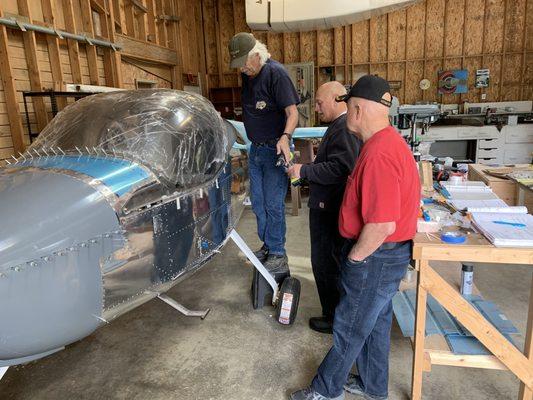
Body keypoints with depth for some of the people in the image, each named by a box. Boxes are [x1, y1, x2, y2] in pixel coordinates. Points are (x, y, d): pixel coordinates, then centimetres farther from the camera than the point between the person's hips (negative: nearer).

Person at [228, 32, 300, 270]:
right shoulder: (246, 75, 8)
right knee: (257, 202, 14)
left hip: (274, 150, -8)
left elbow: (292, 112, -23)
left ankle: (278, 254, 11)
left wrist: (285, 137, -39)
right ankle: (267, 245, 30)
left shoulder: (276, 73, -15)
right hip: (255, 148, 8)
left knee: (273, 204, -3)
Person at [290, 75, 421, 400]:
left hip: (375, 258, -10)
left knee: (350, 329, 9)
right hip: (383, 254, 10)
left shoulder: (379, 154, -28)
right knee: (376, 322, 23)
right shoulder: (390, 141, 6)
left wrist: (354, 257, -16)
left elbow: (382, 225, -31)